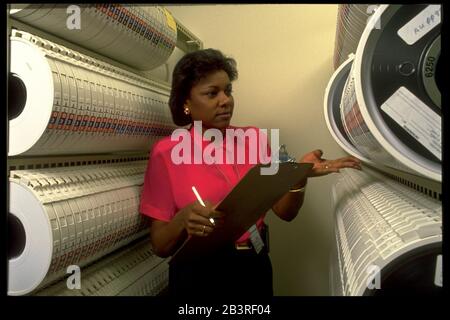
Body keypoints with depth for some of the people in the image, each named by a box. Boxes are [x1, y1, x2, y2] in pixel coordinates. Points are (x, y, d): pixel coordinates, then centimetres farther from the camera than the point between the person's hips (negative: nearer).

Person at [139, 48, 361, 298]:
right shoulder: (167, 153, -9)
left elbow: (285, 211, -1)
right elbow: (160, 246, -8)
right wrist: (184, 220, -27)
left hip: (255, 270, 3)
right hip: (198, 277, -3)